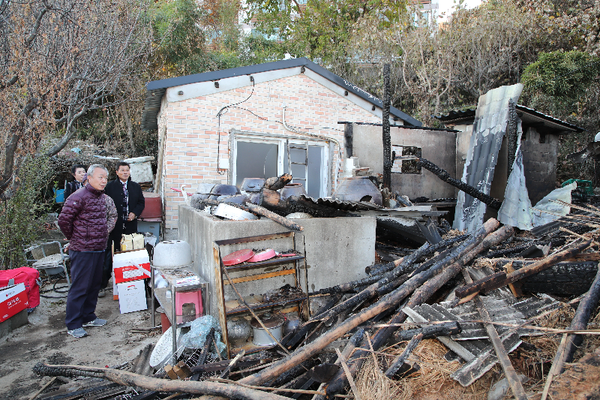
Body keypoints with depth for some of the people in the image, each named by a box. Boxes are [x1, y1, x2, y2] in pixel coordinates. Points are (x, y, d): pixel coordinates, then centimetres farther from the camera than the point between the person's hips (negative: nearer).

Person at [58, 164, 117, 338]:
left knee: (94, 285, 16)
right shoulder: (79, 197, -15)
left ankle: (88, 317, 30)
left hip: (99, 249, 8)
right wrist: (75, 239, -3)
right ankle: (73, 325, 12)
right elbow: (63, 220, -16)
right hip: (82, 251, -8)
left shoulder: (103, 198, 10)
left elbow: (112, 216, 25)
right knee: (79, 288, 0)